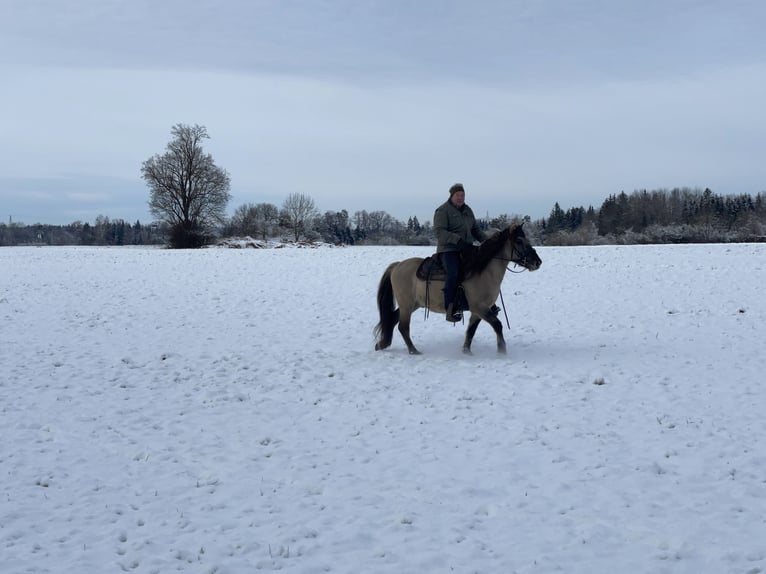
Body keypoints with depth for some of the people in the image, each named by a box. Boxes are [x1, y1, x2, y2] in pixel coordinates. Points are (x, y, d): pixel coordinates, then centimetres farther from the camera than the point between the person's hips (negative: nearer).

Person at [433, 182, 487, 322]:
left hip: (466, 249, 8)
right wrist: (458, 240, -27)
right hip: (448, 249, -7)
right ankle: (451, 310, -34)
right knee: (453, 273, -31)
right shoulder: (443, 210, -5)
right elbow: (439, 232, -16)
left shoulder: (467, 210, 17)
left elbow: (475, 229, 24)